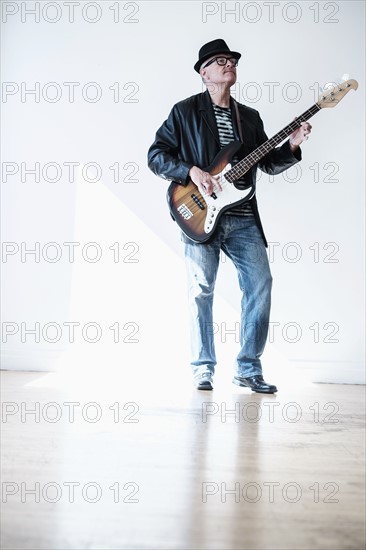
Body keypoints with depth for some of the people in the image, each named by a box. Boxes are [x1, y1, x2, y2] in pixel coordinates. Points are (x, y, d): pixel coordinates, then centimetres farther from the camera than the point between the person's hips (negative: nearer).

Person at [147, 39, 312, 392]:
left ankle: (248, 368, 9)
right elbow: (156, 156, 1)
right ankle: (203, 369, 11)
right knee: (201, 290, -3)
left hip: (243, 219, 4)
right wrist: (191, 171, -14)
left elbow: (268, 163, 18)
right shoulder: (185, 111, 6)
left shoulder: (249, 117, 20)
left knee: (260, 284, -4)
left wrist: (291, 146, 0)